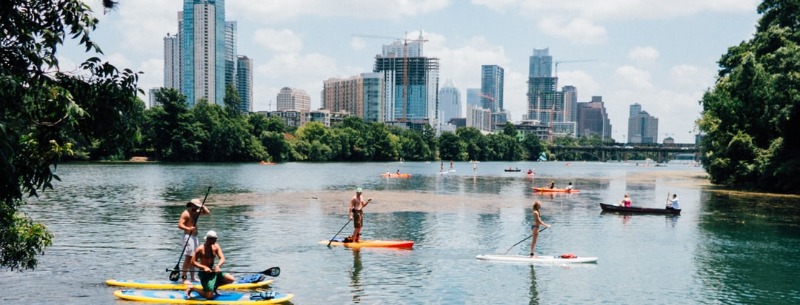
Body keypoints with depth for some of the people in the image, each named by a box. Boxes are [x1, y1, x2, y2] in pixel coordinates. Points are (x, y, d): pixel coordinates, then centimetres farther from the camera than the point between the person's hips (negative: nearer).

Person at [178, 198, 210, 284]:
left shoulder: (196, 212, 13)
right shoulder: (186, 213, -12)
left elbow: (207, 212, 17)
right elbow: (180, 225, -20)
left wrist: (202, 206, 3)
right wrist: (188, 229, -34)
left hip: (194, 236, 9)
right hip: (188, 236, -9)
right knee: (188, 258, -12)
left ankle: (193, 277, 19)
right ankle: (184, 278, -11)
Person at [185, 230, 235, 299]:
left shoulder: (216, 247, 2)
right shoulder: (200, 249, -14)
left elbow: (222, 258, -6)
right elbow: (193, 262, -15)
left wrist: (218, 266, -28)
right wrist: (204, 267, -28)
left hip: (213, 271, 6)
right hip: (204, 273, -6)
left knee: (231, 279, -4)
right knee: (209, 296, -13)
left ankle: (214, 286, 16)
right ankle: (191, 288, 7)